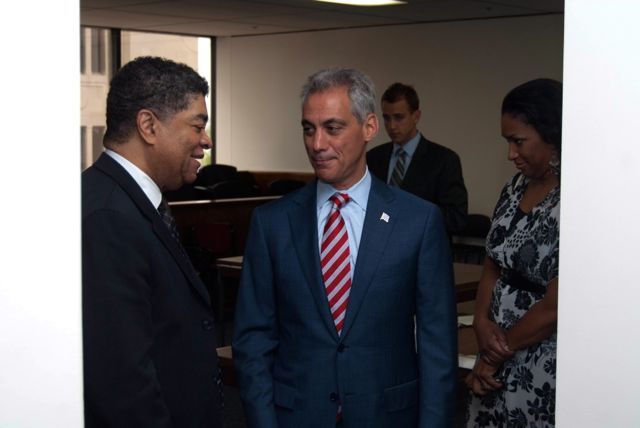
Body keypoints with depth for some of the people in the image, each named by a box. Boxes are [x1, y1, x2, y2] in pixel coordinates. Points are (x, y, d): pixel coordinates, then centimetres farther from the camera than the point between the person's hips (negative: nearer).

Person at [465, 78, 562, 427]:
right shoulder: (515, 188, 5)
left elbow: (554, 307, -18)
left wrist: (496, 355, -7)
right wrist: (482, 321, -8)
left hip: (543, 370, -7)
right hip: (498, 356, 7)